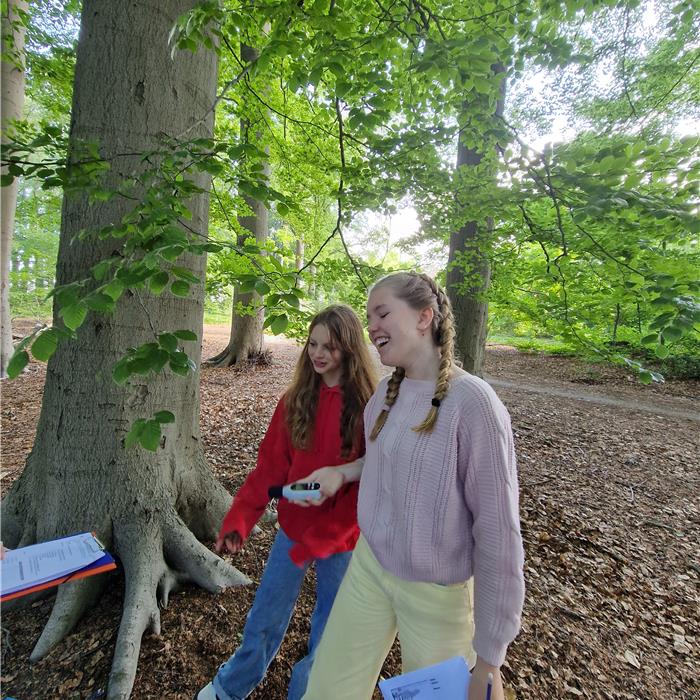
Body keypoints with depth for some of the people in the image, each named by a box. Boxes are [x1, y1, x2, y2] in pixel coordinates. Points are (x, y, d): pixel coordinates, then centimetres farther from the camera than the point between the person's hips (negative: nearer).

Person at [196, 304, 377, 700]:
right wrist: (239, 520, -11)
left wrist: (321, 538, -19)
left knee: (330, 627, 19)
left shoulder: (370, 407, -17)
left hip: (342, 537, -3)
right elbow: (270, 466, -4)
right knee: (265, 617, 22)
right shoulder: (296, 400, -5)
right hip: (293, 526, 4)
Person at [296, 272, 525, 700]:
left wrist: (489, 658, -13)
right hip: (368, 564, 6)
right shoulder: (386, 392, -4)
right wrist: (339, 473, -3)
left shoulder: (472, 402, -24)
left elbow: (497, 531, -20)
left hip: (437, 592, -5)